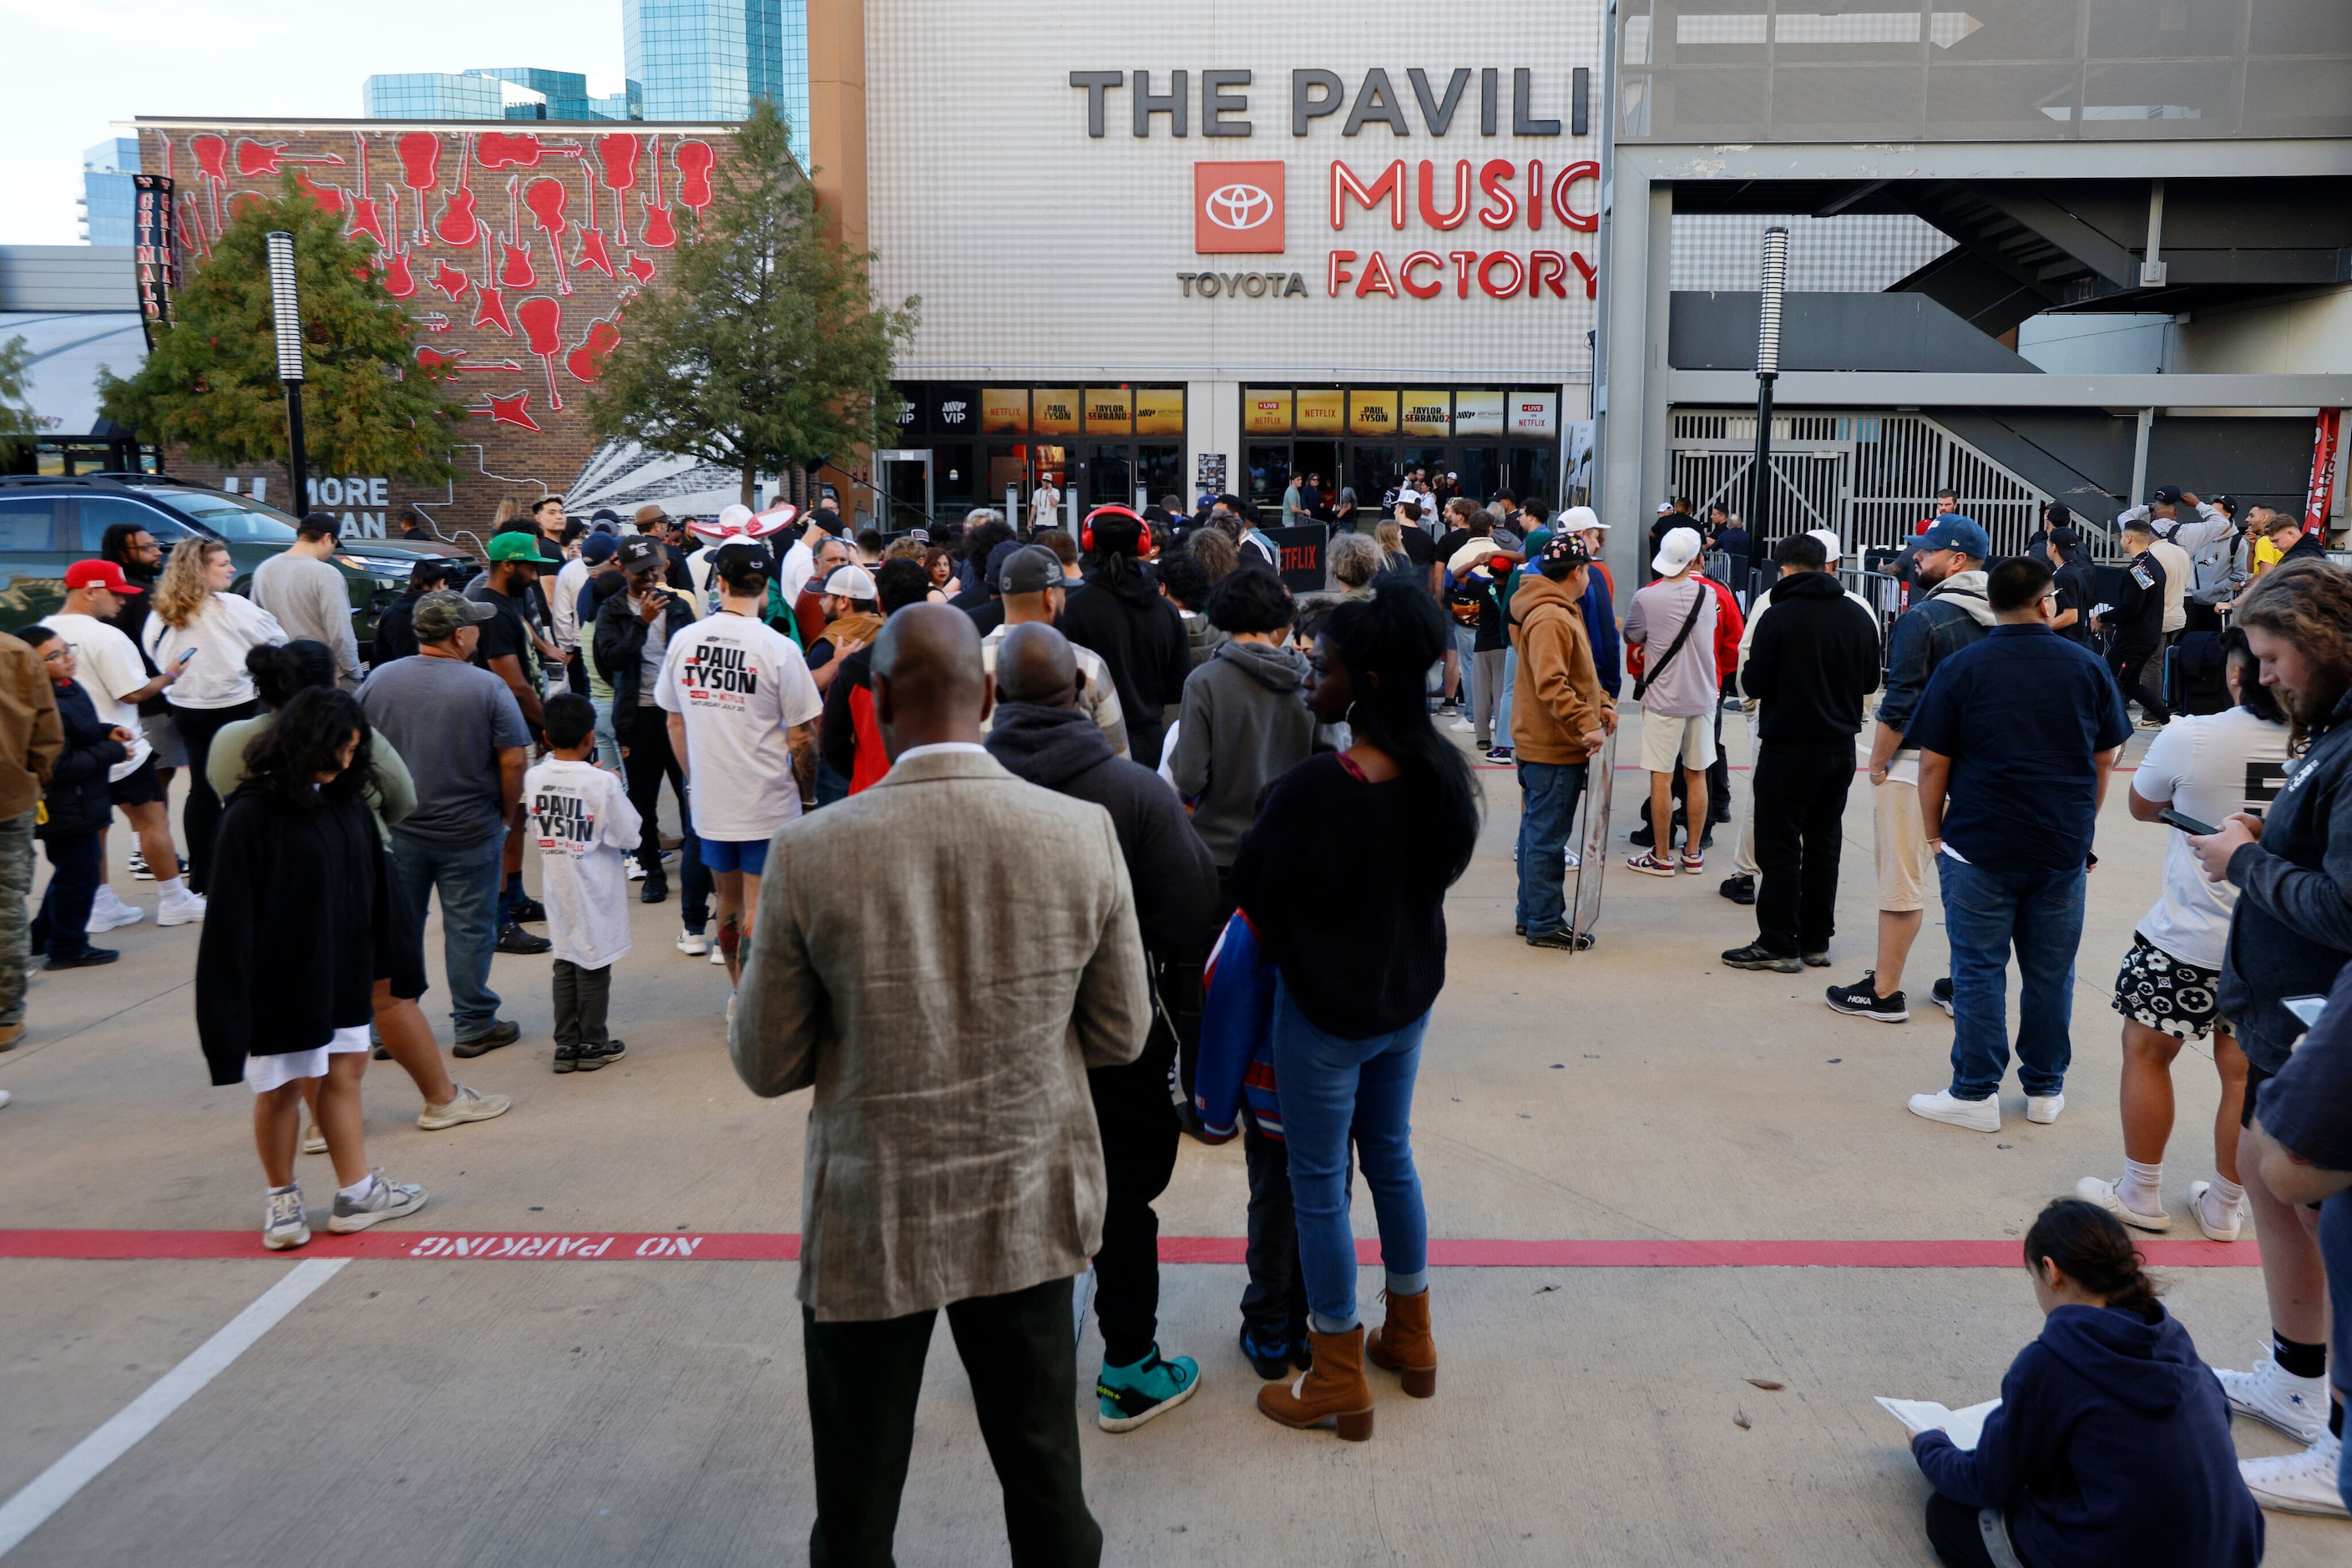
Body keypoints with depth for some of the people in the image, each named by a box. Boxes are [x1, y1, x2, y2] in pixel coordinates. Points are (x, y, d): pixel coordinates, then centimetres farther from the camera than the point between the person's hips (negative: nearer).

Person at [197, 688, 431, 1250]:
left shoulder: (347, 803, 3)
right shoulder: (252, 816, -16)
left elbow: (374, 890, 10)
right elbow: (233, 914, -15)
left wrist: (377, 966, 11)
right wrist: (233, 999, -16)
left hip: (342, 974, 6)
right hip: (282, 978, -6)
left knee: (343, 1074, 11)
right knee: (282, 1088, 9)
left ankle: (356, 1192, 20)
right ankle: (283, 1199, 26)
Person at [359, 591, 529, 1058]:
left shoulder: (380, 680, -1)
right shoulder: (488, 687, -13)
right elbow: (512, 761, -14)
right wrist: (507, 815, 1)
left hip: (395, 829, 4)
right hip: (469, 832, -3)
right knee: (469, 931, 6)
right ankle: (475, 1027, 14)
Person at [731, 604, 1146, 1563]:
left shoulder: (811, 853, -18)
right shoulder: (1084, 835, -13)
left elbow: (767, 1067, -7)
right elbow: (1120, 1035, -2)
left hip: (869, 1228, -1)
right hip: (1030, 1210, 2)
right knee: (1046, 1486, 21)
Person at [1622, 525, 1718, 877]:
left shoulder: (1646, 598, -13)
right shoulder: (1709, 595, -2)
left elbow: (1631, 637, 2)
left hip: (1662, 699, -4)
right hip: (1702, 698, 4)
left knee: (1662, 778, 2)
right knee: (1696, 775, 12)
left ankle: (1662, 857, 8)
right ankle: (1693, 853, 22)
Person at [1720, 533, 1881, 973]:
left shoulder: (1778, 617, -14)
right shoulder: (1859, 616, 4)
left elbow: (1754, 684, -13)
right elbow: (1870, 682, 13)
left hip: (1788, 749, -6)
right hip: (1841, 749, 6)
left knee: (1779, 849, 0)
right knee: (1824, 845, 13)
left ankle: (1779, 945, 2)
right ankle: (1816, 941, 19)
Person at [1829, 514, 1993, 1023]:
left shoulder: (1923, 618, -14)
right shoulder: (1997, 620, 7)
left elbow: (1900, 703, -17)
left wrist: (1878, 765, -7)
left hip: (1917, 765, -7)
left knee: (1902, 881, -1)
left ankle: (1884, 992, 6)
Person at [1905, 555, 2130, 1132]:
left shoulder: (1961, 668, -6)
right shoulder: (2086, 667, 2)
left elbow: (1933, 764, -7)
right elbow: (2105, 760, 10)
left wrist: (1933, 833, 4)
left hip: (1979, 846, -3)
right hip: (2064, 848, 3)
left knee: (1979, 969, 3)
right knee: (2052, 970, 12)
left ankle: (1976, 1093, 7)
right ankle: (2045, 1089, 22)